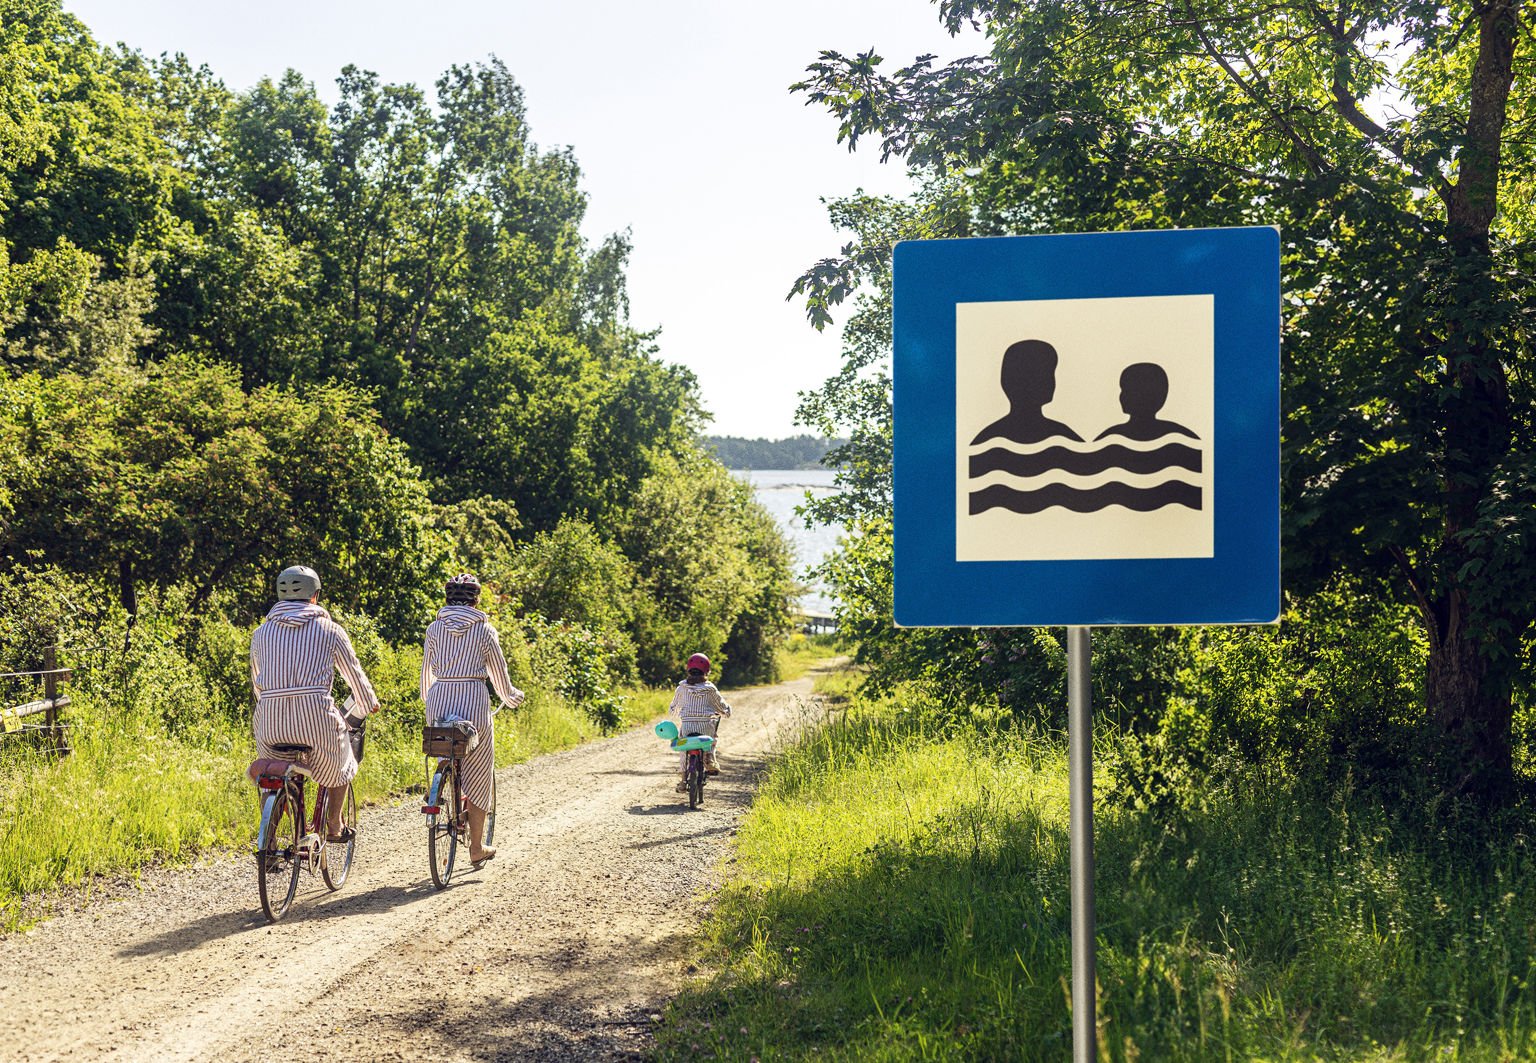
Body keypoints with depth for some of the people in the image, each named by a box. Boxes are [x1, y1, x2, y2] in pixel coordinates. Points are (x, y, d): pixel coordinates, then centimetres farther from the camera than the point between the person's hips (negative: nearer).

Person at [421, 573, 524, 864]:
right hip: (474, 702, -2)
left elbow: (427, 670, 13)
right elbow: (498, 672, 6)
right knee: (478, 774, 7)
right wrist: (512, 697, 25)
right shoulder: (484, 629, 0)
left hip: (438, 701, 2)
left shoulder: (435, 628, 6)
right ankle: (477, 847, 11)